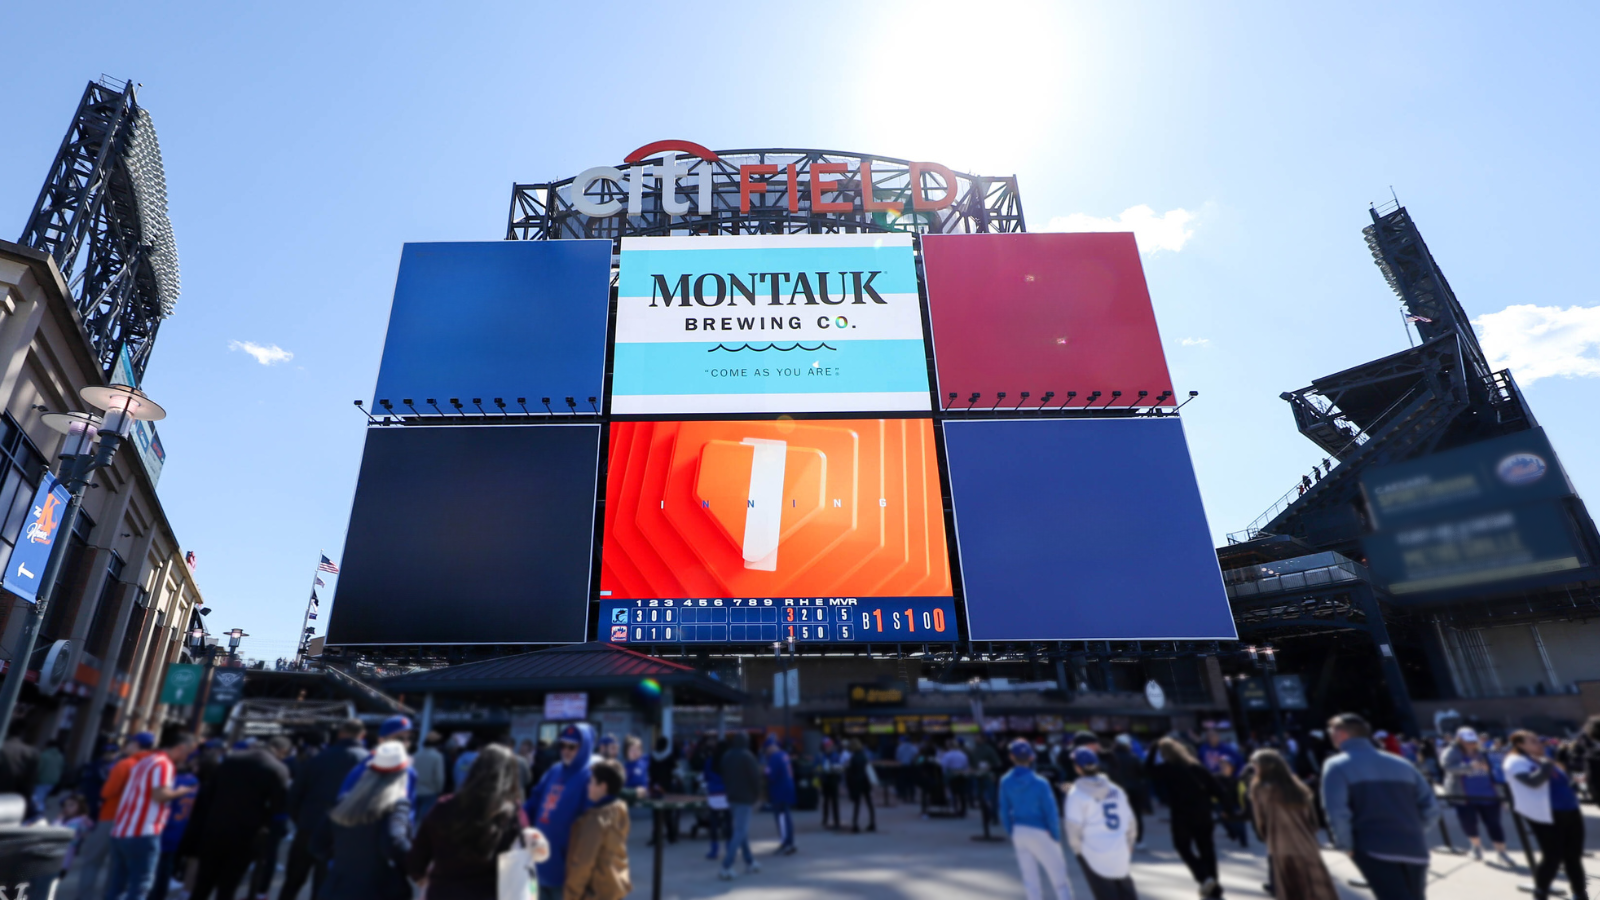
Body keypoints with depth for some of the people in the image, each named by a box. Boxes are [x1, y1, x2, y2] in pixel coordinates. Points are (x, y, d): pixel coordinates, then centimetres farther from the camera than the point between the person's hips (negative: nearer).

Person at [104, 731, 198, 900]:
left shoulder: (144, 761, 17)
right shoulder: (163, 764, -12)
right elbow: (160, 794, -23)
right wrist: (180, 792, -5)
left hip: (122, 831, 9)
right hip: (142, 834, -9)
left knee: (118, 884, 14)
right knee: (140, 884, -2)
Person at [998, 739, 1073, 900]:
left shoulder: (1005, 782, -8)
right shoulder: (1040, 783, -20)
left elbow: (1004, 812, 0)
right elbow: (1051, 813, -13)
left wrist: (1011, 835, 13)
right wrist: (1056, 838, 2)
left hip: (1019, 832, 4)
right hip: (1040, 832, -4)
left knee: (1029, 879, 14)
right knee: (1058, 876, 10)